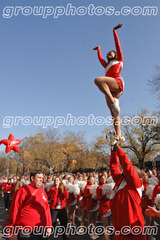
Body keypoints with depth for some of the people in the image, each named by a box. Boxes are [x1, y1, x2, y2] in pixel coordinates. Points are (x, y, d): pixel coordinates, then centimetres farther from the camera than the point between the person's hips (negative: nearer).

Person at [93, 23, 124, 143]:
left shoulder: (119, 60, 25)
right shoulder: (107, 65, 39)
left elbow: (118, 44, 26)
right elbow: (100, 58, 53)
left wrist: (114, 31, 31)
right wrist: (98, 49, 69)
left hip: (118, 83, -6)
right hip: (110, 90, 6)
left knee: (98, 79, -33)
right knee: (114, 115, -8)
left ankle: (113, 101, -41)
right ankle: (119, 135, -16)